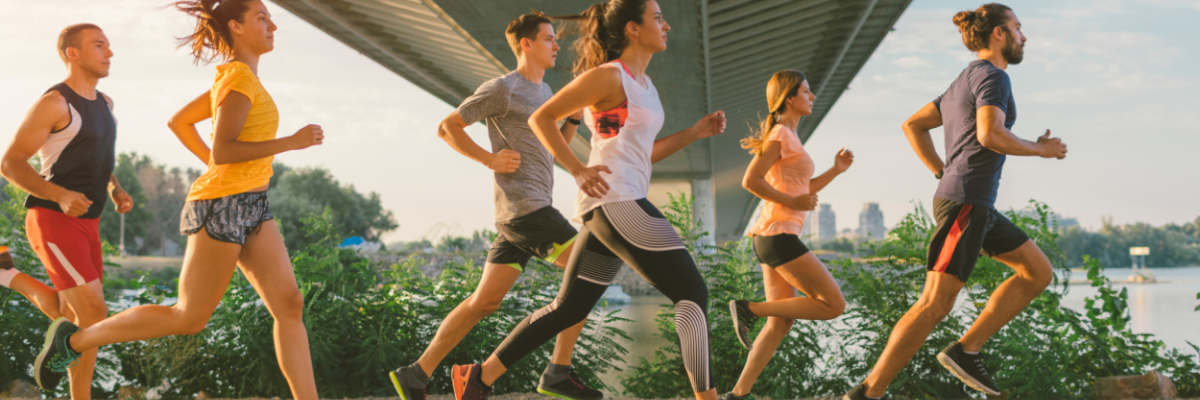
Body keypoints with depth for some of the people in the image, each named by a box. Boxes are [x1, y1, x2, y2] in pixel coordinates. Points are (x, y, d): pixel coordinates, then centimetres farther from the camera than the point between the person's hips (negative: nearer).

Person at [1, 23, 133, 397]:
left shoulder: (103, 102, 12)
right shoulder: (52, 103, -15)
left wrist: (117, 190, 10)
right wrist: (61, 196, -26)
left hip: (83, 225, 8)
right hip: (53, 224, -8)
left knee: (80, 321, 11)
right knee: (94, 316, -13)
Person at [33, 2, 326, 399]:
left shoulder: (232, 80, 14)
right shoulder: (240, 79, -15)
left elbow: (178, 121, 23)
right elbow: (222, 151, -24)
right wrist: (291, 142, -20)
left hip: (250, 209, 9)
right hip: (222, 207, -9)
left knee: (290, 305, -2)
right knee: (189, 319, 2)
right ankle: (74, 339, 16)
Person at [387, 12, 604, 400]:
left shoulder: (542, 91, 23)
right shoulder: (502, 88, -4)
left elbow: (553, 151, 27)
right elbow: (447, 127, -2)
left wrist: (575, 118, 11)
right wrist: (491, 160, -11)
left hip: (531, 209, 9)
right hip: (524, 206, -9)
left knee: (485, 301, 5)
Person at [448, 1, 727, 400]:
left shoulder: (644, 84, 21)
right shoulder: (608, 76, -6)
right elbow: (540, 118, -7)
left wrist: (696, 132, 15)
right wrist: (577, 170, -16)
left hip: (606, 210, 10)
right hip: (614, 200, -10)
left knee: (568, 309, 12)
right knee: (692, 292, -11)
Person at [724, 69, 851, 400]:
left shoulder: (788, 137, 20)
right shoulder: (781, 134, -9)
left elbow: (803, 192, 22)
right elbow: (750, 181, -17)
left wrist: (836, 169, 12)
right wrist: (792, 202, -15)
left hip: (772, 237, 10)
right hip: (779, 235, -10)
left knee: (782, 322, 8)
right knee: (833, 305, -7)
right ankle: (749, 310, -6)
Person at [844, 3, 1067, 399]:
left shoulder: (964, 84, 20)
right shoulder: (993, 76, -9)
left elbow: (913, 125, 24)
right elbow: (990, 135, -25)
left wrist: (944, 175, 20)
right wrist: (1041, 149, -8)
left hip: (971, 204, 10)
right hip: (967, 202, -10)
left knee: (1039, 272, 11)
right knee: (935, 304, -12)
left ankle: (965, 350, 5)